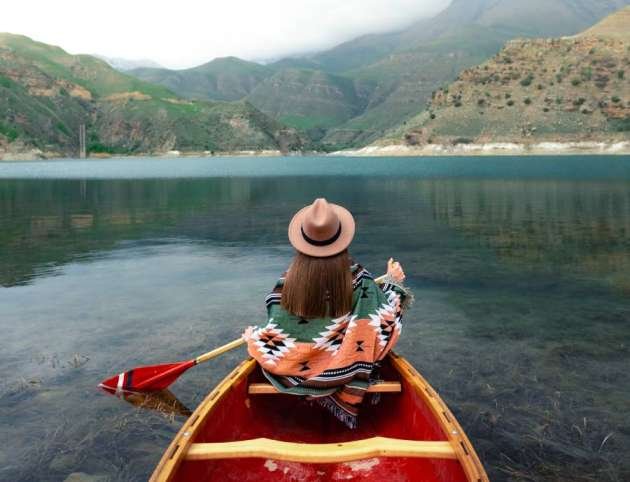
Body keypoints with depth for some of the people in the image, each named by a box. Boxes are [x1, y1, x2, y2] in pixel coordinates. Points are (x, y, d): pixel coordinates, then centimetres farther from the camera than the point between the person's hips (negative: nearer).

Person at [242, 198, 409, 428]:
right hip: (346, 372, 0)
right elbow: (386, 319, -14)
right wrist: (394, 283, 2)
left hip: (299, 371, 0)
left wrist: (253, 338, 3)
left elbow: (274, 339, -19)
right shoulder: (359, 280, -24)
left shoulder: (288, 283, -24)